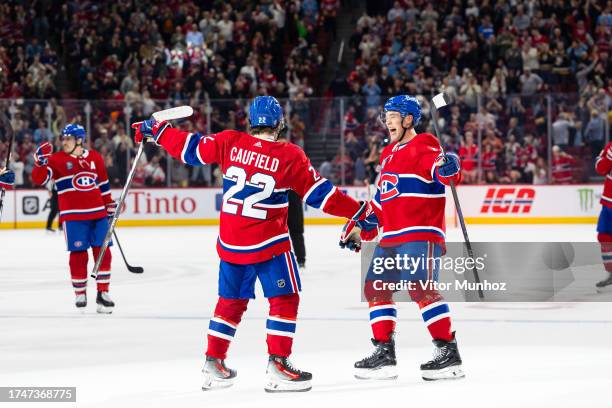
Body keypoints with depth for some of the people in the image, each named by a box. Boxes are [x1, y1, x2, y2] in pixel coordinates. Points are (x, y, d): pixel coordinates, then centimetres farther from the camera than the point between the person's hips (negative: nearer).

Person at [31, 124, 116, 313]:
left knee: (103, 252, 2)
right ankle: (80, 293, 12)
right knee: (78, 254, -1)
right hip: (73, 215, -3)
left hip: (98, 213, 3)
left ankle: (103, 293, 10)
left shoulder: (95, 158, 9)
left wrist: (109, 205, 21)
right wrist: (41, 161, -28)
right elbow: (39, 178, -11)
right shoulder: (56, 159, -1)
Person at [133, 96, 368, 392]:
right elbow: (319, 193, -7)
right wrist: (360, 211, 2)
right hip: (269, 243, -5)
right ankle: (277, 365, -4)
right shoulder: (290, 156, -9)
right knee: (284, 299, 3)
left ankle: (214, 363, 20)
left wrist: (156, 131, 21)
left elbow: (190, 148, 7)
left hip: (230, 242, 5)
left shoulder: (230, 143, -1)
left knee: (230, 301, 17)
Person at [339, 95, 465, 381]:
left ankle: (448, 353, -16)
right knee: (376, 288, 7)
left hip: (421, 234, -9)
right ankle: (384, 353, 13)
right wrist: (360, 227, 26)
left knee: (421, 289, -19)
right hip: (391, 237, 9)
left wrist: (449, 169, -45)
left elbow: (442, 170, -23)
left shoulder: (423, 146, -4)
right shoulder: (389, 155, 23)